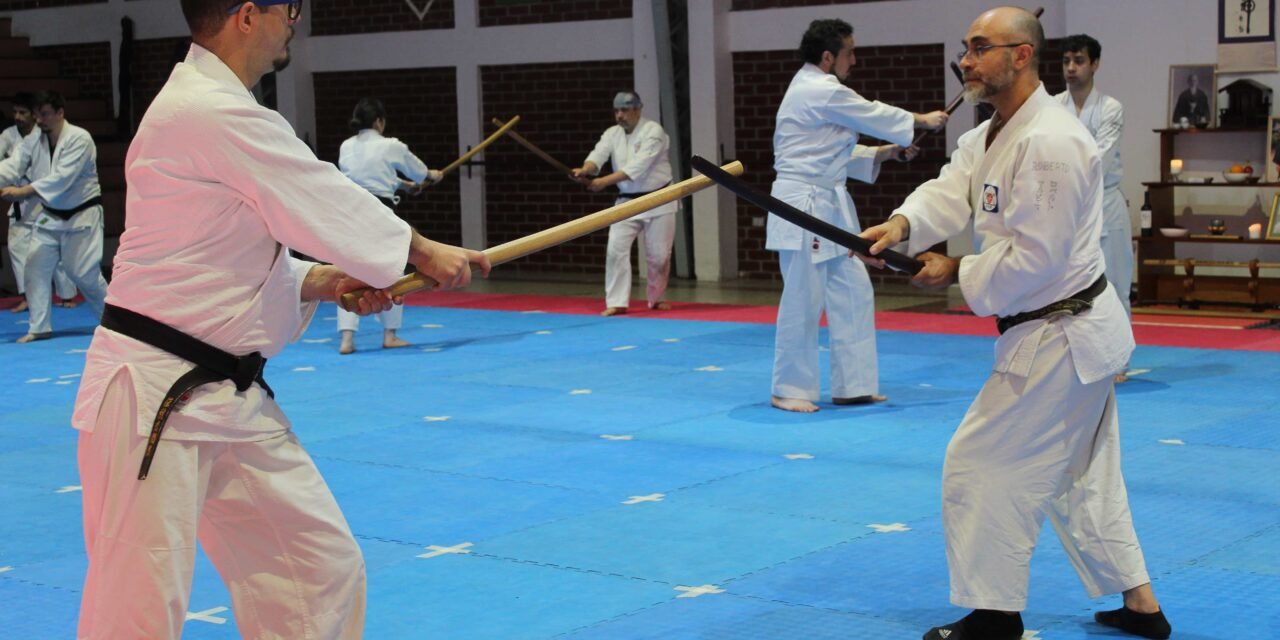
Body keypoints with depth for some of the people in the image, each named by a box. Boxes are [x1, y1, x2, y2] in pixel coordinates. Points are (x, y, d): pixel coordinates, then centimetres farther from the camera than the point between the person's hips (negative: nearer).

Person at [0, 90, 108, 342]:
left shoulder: (79, 139, -19)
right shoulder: (33, 142, 2)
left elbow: (62, 177, -29)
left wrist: (23, 191, -35)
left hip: (81, 216, -6)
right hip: (49, 217, 6)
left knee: (85, 274, -3)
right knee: (35, 269, -1)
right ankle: (39, 328, 8)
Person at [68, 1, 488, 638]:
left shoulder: (209, 106, 14)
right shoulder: (216, 115, -18)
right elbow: (329, 206, -12)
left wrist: (325, 282, 7)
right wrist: (428, 253, 3)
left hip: (228, 393, 10)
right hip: (155, 399, -10)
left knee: (322, 567, 14)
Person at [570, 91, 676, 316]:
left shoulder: (653, 131, -16)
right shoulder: (613, 133, 2)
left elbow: (638, 166, -27)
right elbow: (598, 154, -16)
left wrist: (604, 181, -36)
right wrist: (585, 170, -40)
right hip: (627, 201, 4)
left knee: (658, 254, 3)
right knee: (616, 249, -9)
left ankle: (655, 298, 23)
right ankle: (617, 303, -7)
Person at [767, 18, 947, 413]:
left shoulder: (814, 90, 17)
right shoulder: (821, 92, -16)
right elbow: (873, 115, -7)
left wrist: (884, 153, 13)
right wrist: (922, 121, 8)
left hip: (827, 205, 11)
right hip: (803, 206, -11)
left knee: (852, 291, 10)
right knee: (803, 300, -6)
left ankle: (852, 384, 16)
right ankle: (788, 390, 5)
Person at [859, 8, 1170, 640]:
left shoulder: (1051, 143, -24)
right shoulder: (987, 138, 10)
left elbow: (1034, 257, -26)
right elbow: (949, 193, -4)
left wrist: (956, 273, -15)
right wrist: (901, 224, -24)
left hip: (1059, 339, -11)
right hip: (1081, 330, 11)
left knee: (981, 464, -3)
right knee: (1081, 475, 19)